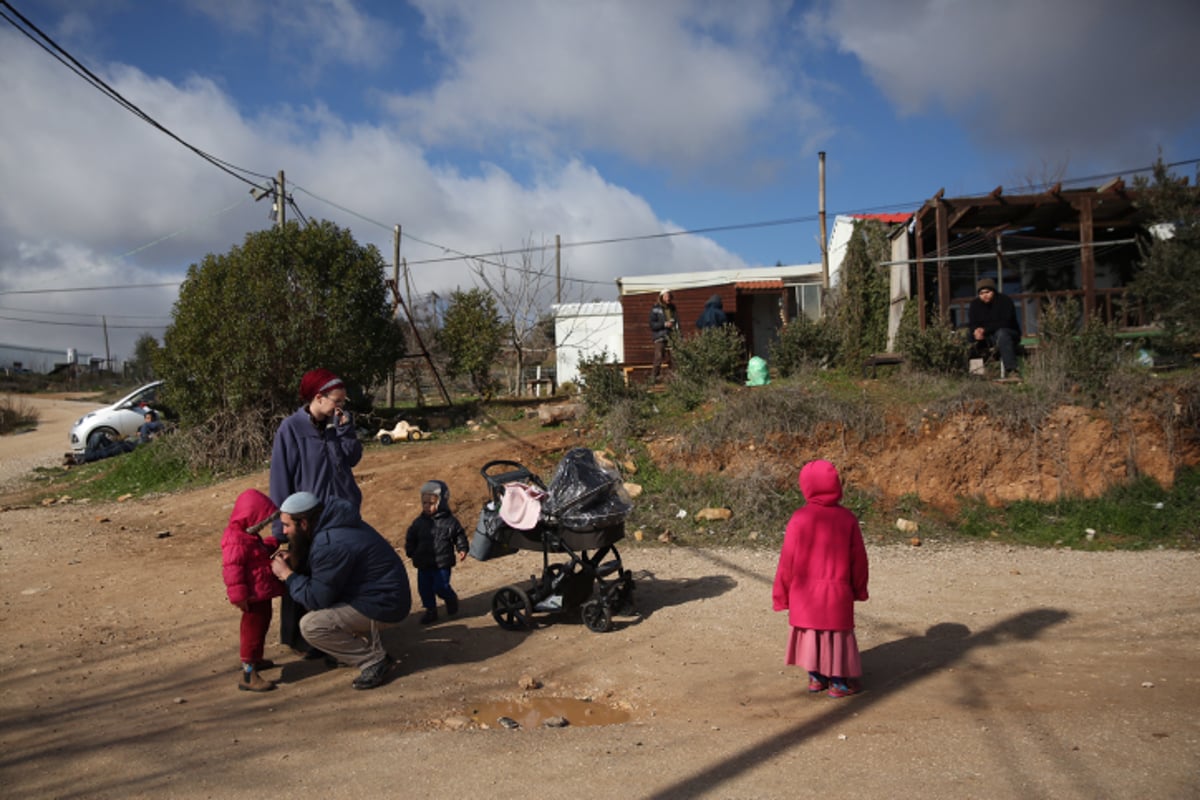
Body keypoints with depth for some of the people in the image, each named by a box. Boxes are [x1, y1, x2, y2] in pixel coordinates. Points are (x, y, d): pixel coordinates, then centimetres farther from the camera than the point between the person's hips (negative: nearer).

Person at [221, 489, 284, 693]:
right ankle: (248, 675, -4)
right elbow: (232, 568, -27)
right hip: (254, 595, -11)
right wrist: (238, 594, -29)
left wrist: (271, 544, 17)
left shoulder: (248, 535, 12)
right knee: (253, 630, -8)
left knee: (261, 626, 25)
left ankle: (255, 660, 43)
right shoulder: (236, 540, -23)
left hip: (261, 593, 11)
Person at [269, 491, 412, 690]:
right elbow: (320, 580, 18)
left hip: (383, 605, -10)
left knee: (310, 626, -14)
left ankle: (375, 660, -4)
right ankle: (368, 646, 17)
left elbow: (317, 599, -18)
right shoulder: (329, 527, 6)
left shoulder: (330, 545, -24)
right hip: (383, 594, 10)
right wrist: (293, 567, 4)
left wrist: (287, 574, -6)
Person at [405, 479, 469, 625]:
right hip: (423, 564, 4)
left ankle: (451, 599, 25)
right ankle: (430, 610, 24)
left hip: (442, 563, -4)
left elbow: (460, 536, 3)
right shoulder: (418, 523, 3)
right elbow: (410, 539, 10)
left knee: (441, 587, -6)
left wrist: (462, 549, -9)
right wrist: (411, 552, -1)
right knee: (424, 588, 7)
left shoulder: (450, 522, -5)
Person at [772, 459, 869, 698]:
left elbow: (788, 560, -10)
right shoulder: (847, 518, -7)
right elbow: (858, 558, 0)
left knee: (809, 631, 15)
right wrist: (858, 589, 16)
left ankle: (816, 677, 24)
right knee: (838, 633, 11)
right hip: (837, 591, 1)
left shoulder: (800, 518, -14)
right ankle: (839, 682, 17)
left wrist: (781, 593, 2)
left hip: (805, 591, 0)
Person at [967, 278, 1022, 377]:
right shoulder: (974, 305, 4)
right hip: (987, 339, 5)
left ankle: (1011, 370, -50)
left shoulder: (1005, 301, -10)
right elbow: (972, 324, -5)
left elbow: (1005, 323, -20)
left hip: (1010, 334, -4)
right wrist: (976, 331, -31)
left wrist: (985, 329, -30)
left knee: (1001, 333, -39)